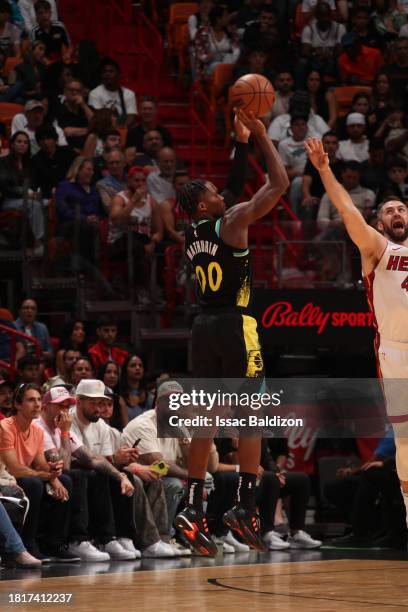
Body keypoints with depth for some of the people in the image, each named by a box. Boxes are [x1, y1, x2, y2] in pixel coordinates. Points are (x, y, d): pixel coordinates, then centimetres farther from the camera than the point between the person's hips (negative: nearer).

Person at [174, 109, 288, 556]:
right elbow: (279, 185, -7)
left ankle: (193, 508, 2)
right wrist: (260, 134, 2)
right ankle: (244, 506, -10)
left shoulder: (191, 235, 14)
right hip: (235, 326, -7)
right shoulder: (231, 222, -6)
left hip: (203, 327, 7)